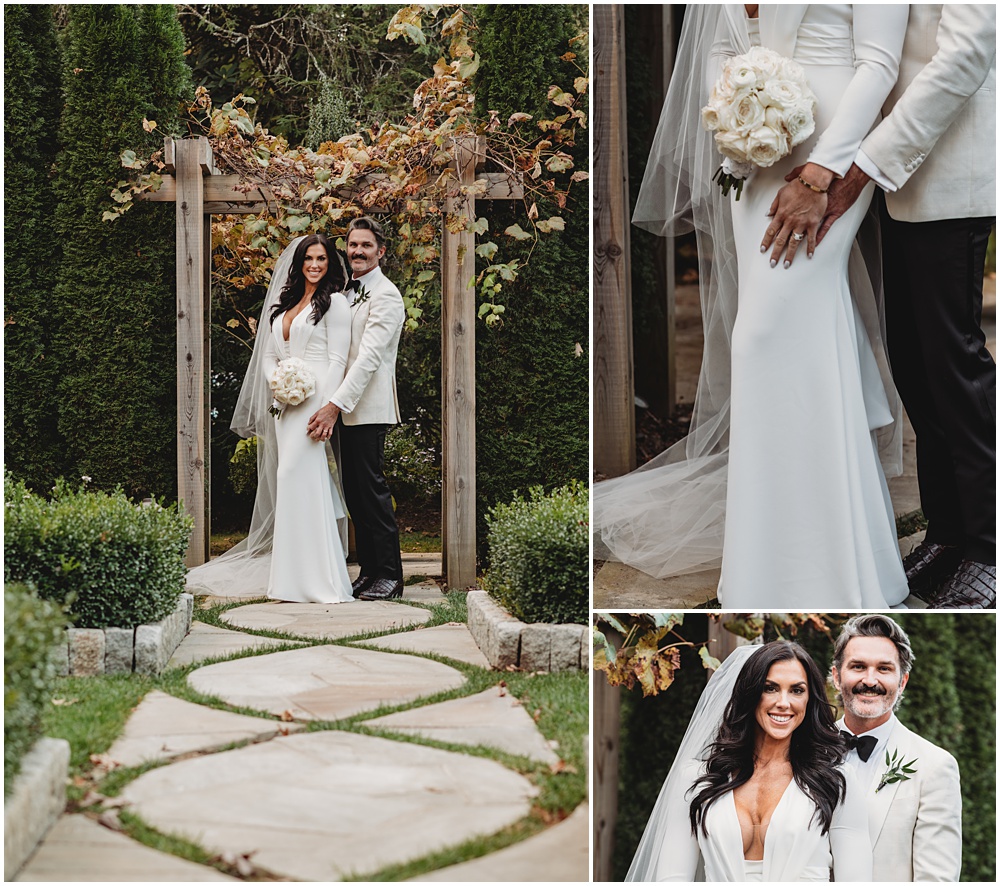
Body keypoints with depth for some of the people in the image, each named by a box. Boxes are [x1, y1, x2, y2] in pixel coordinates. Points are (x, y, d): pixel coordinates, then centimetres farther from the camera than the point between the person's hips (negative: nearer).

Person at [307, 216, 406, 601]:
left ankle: (389, 575, 0)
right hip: (345, 409, 8)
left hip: (369, 408, -8)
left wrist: (335, 405, -25)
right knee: (355, 492, 9)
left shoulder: (385, 295, -10)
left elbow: (369, 357, -19)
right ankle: (368, 569, 15)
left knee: (372, 489, -6)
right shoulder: (347, 291, 17)